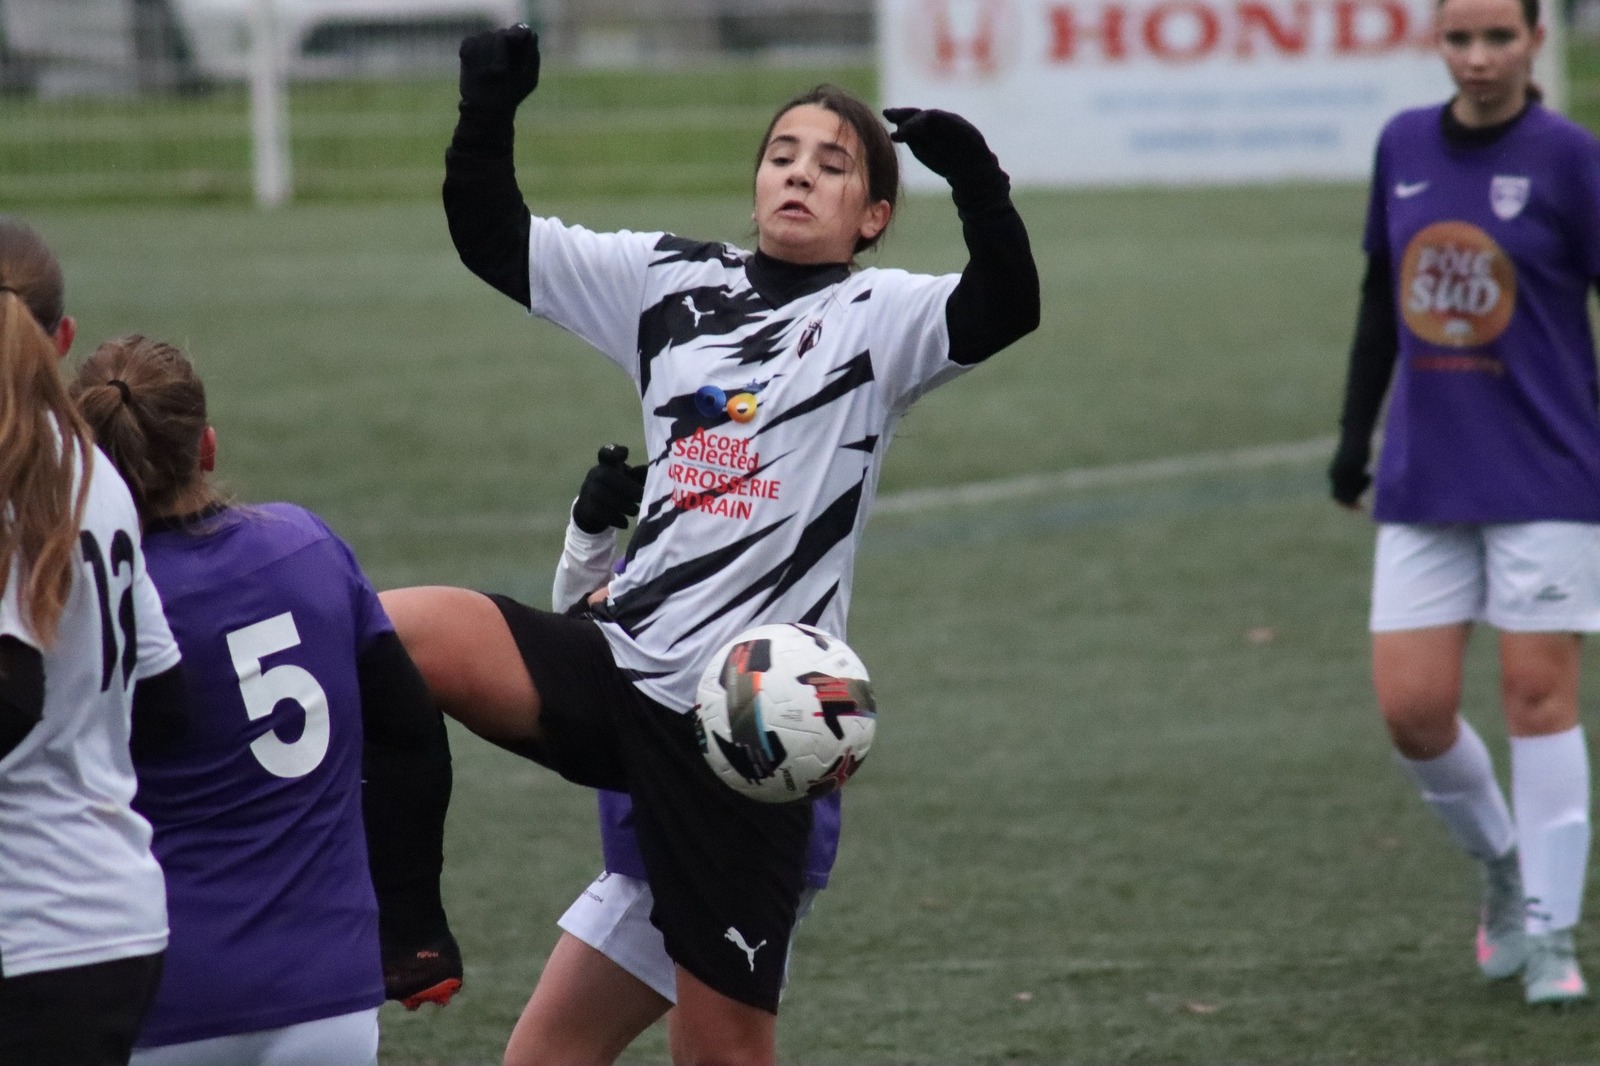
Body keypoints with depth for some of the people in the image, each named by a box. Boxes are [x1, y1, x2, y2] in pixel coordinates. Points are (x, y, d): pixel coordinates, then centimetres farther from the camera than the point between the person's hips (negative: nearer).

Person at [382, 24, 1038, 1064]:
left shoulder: (880, 316, -1)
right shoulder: (673, 279, 12)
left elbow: (1007, 308, -20)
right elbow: (495, 239, 14)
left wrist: (976, 178, -35)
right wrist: (488, 115, -2)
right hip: (625, 666, 4)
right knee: (389, 632, -22)